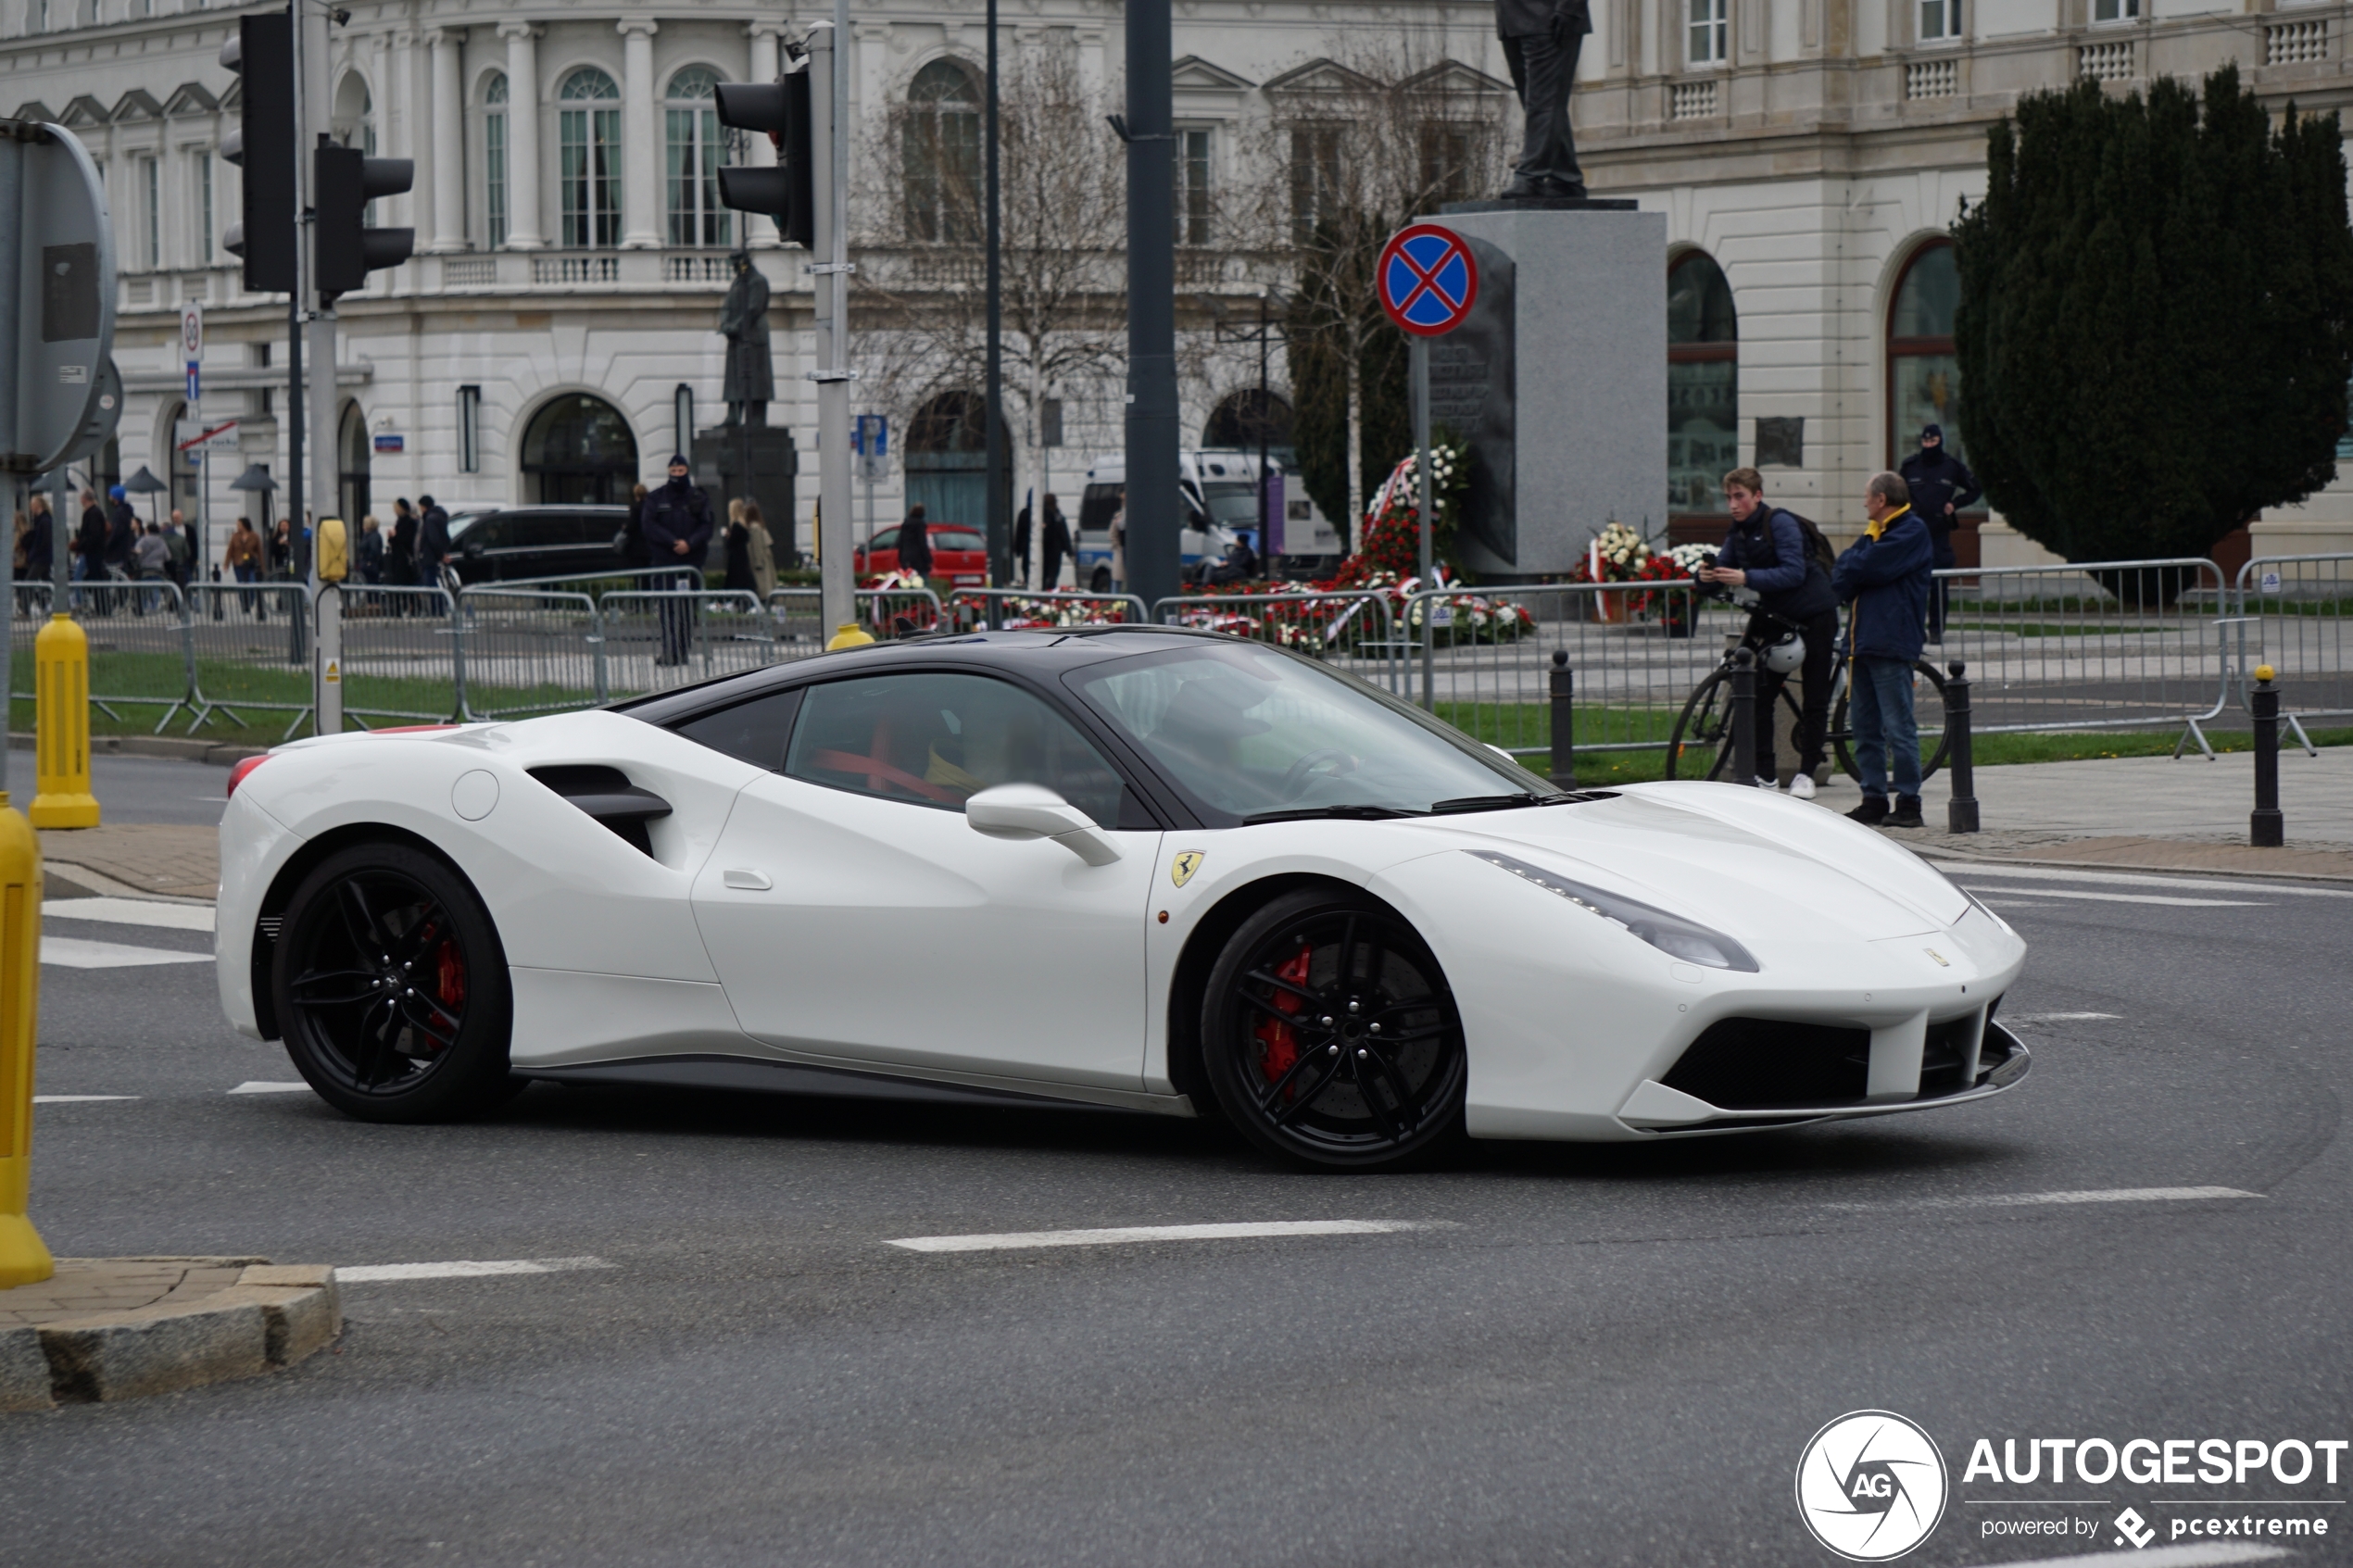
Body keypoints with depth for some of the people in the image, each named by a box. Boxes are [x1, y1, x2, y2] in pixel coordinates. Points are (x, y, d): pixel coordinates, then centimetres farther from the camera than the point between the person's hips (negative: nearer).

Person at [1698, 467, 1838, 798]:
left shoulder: (1780, 523, -17)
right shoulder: (1737, 532, 4)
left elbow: (1794, 572, -27)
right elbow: (1723, 567, 3)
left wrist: (1746, 578, -36)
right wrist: (1707, 576, -21)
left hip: (1813, 615, -6)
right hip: (1776, 617, 6)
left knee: (1815, 697, 0)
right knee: (1759, 695, -4)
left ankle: (1806, 773, 10)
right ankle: (1764, 774, -1)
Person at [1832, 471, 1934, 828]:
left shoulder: (1911, 531, -5)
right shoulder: (1874, 533, 22)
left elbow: (1870, 567, -17)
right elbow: (1842, 578, 15)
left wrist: (1848, 566, 2)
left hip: (1890, 643, -9)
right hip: (1862, 639, 9)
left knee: (1898, 727, -7)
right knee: (1865, 728, 9)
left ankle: (1908, 803, -5)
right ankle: (1874, 800, 14)